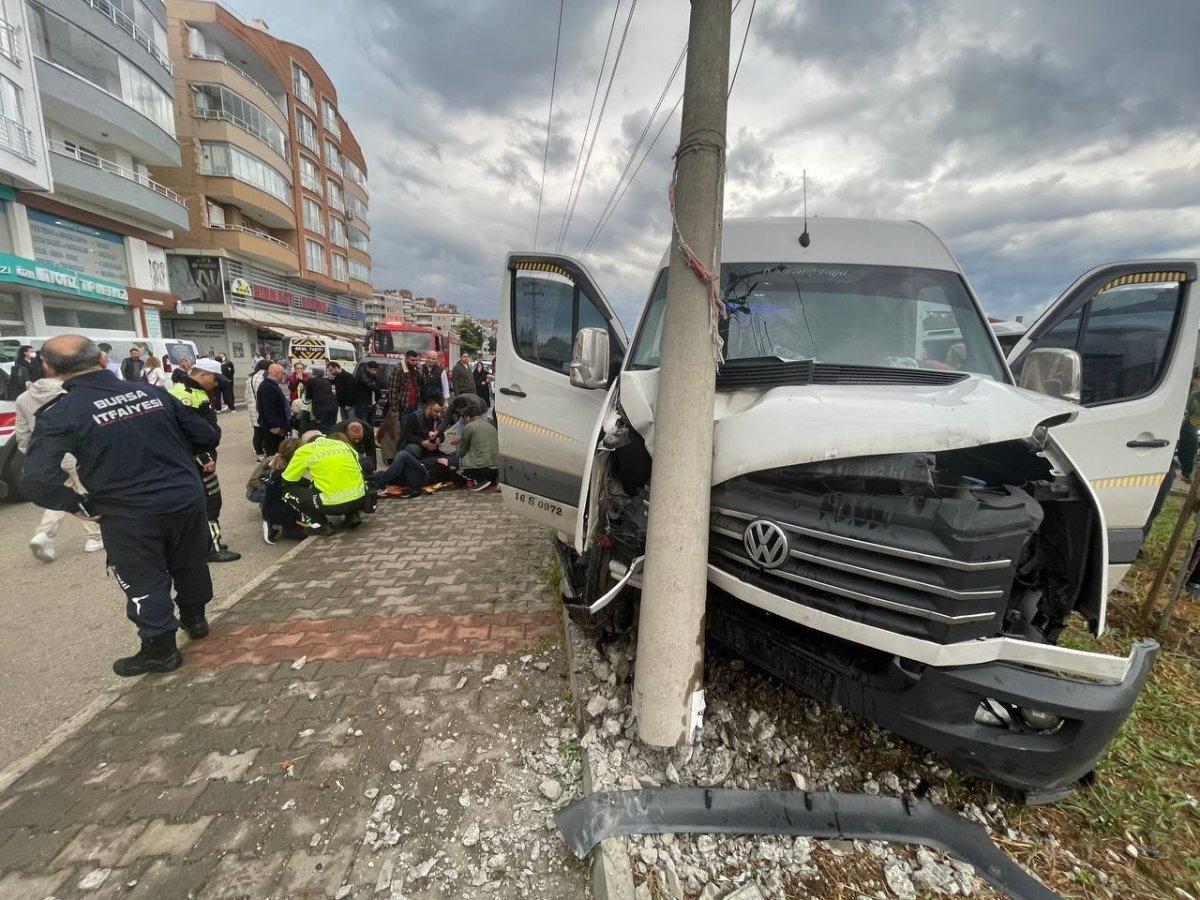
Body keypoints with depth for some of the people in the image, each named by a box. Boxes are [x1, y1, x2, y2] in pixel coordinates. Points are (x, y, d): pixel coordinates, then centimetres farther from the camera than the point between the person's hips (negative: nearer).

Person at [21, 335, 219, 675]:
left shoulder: (60, 414, -12)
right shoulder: (152, 393, -2)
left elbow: (36, 480, -21)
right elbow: (207, 435, 3)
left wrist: (79, 506, -5)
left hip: (130, 516, -3)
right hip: (187, 500, 4)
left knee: (144, 581, 14)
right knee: (190, 564, 23)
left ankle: (160, 650, 28)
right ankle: (195, 619, 43)